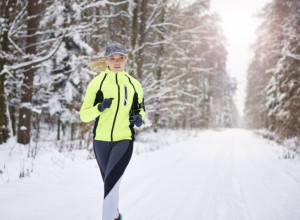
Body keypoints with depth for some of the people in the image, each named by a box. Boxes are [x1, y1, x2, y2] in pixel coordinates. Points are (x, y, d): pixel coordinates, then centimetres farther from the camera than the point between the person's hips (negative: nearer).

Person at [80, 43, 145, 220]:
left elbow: (140, 108, 17)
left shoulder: (134, 84, 3)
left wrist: (139, 117, -6)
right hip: (101, 141, 1)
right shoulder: (97, 82, -3)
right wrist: (99, 107, -22)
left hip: (124, 140, -1)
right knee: (110, 183, 16)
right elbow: (84, 115, -4)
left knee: (111, 181, -19)